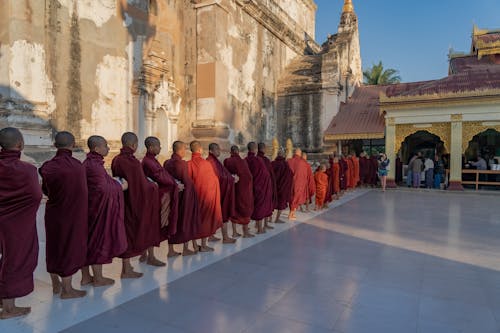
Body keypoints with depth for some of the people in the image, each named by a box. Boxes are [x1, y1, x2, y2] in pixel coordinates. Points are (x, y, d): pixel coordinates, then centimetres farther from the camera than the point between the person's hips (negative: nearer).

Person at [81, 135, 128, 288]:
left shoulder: (88, 163, 10)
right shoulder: (95, 165, -21)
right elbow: (103, 189, -23)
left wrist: (115, 183, 10)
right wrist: (121, 187, -10)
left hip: (90, 207, 10)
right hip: (99, 209, -10)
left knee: (88, 241, 15)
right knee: (99, 241, 3)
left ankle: (86, 277, 27)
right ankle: (98, 278, 16)